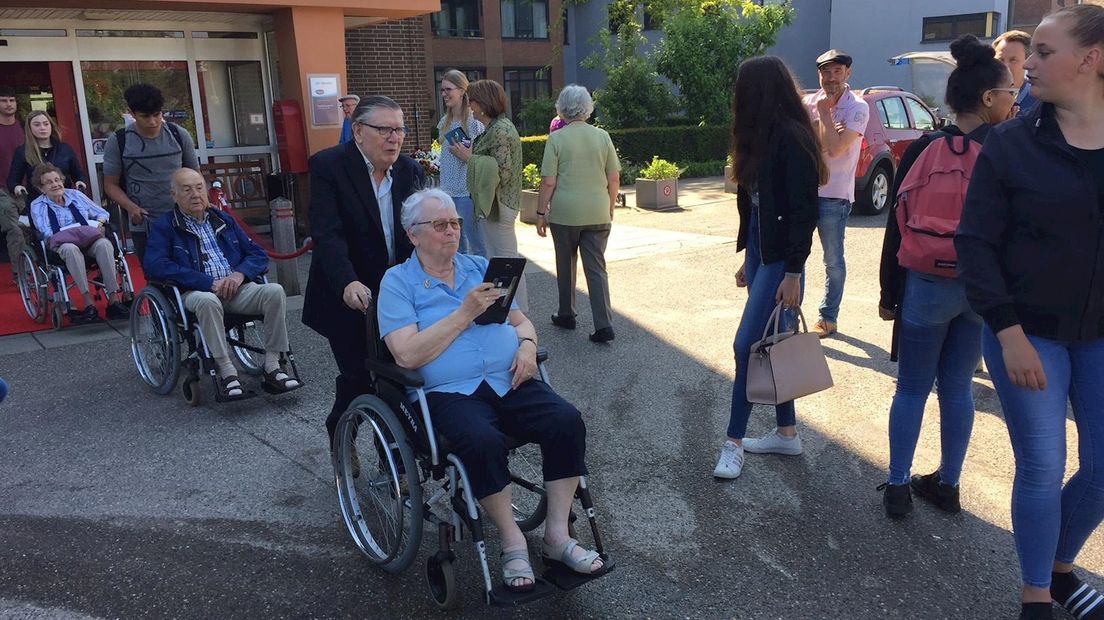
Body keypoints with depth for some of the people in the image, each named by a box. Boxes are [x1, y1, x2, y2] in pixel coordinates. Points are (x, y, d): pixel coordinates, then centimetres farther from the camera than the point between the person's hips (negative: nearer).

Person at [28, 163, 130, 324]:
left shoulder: (75, 195, 17)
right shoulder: (38, 206, 8)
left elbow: (102, 213, 21)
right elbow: (47, 232, -7)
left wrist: (98, 223, -3)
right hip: (61, 245, -2)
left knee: (104, 243, -33)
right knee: (70, 248, -40)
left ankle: (113, 299, -39)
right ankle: (88, 302, -43)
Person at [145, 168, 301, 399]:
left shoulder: (223, 219, 22)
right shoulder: (164, 226, 9)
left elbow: (259, 254, 17)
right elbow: (156, 265, -9)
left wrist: (240, 274, -7)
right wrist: (210, 283, -17)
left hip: (237, 288, 4)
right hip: (197, 292, -3)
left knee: (274, 291, -25)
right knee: (207, 301, -39)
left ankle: (273, 366, -22)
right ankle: (226, 371, -30)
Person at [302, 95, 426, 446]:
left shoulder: (411, 171, 5)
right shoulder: (328, 166, -9)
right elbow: (326, 232, -19)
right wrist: (348, 282, -34)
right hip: (350, 297, -4)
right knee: (357, 377, 0)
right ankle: (339, 440, 28)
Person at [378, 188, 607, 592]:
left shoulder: (480, 267, 18)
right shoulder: (398, 282, 3)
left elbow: (520, 321, 21)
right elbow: (408, 355, -10)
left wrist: (527, 345, -3)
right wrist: (466, 312, -12)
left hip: (510, 381, 5)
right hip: (451, 392, -4)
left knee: (567, 421, -21)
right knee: (482, 441, -35)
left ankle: (557, 535, -8)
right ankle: (513, 543, -11)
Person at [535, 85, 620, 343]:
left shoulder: (557, 138, -6)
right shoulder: (602, 136, 3)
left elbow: (549, 182, -8)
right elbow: (614, 179, 5)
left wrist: (541, 213, 1)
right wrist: (610, 207, 17)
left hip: (565, 213, -2)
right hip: (598, 214, 2)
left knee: (566, 265, 15)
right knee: (597, 268, 5)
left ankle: (566, 315, 29)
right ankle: (604, 325, -3)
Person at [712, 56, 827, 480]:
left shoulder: (792, 139, -15)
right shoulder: (762, 139, 12)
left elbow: (804, 209, -18)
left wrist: (793, 273, -18)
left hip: (780, 258, -9)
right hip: (758, 251, 9)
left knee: (748, 345, -7)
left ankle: (734, 442, 4)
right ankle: (787, 433, 25)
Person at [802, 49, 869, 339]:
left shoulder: (857, 108, -8)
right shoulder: (808, 102, 4)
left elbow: (835, 148, -19)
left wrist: (823, 112, -12)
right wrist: (826, 131, -17)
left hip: (834, 195, -4)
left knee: (833, 260, 7)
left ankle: (829, 318, 20)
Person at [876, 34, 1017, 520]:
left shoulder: (923, 150, -6)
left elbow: (897, 228, -4)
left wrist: (890, 293, 4)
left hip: (928, 285, -1)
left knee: (911, 388, 9)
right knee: (958, 387, 14)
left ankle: (897, 488, 15)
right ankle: (947, 484, 25)